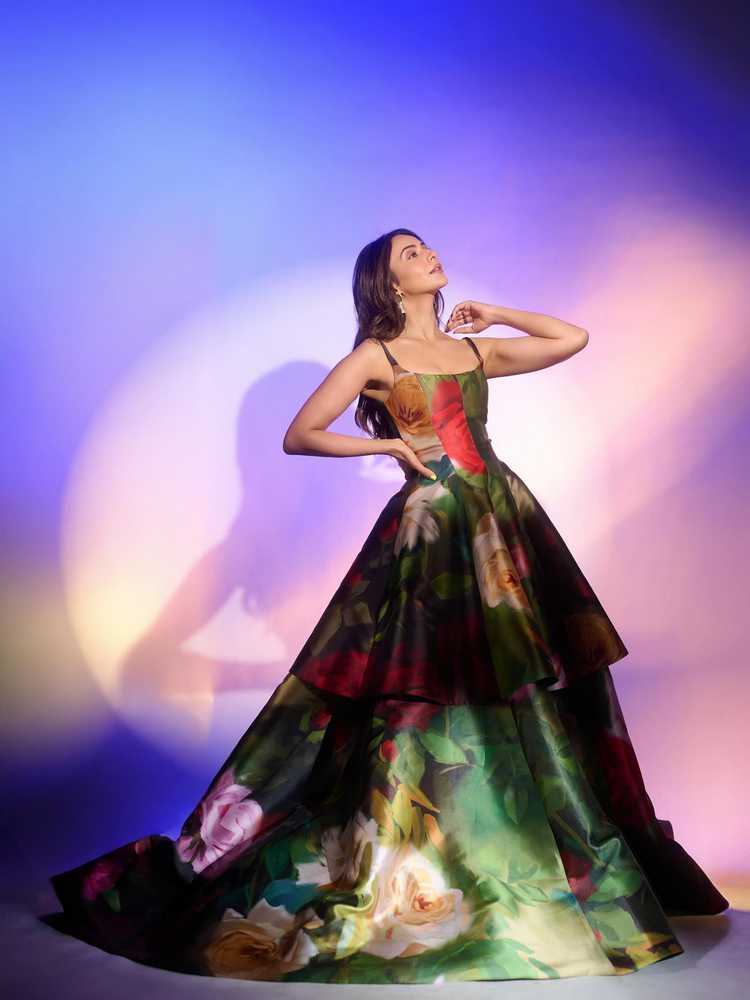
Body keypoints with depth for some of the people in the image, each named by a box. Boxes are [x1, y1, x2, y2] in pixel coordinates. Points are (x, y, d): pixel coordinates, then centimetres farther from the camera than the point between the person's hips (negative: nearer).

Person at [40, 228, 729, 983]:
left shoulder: (473, 349, 16)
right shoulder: (375, 357, 2)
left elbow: (573, 338, 19)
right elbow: (298, 435, -2)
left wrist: (490, 315, 17)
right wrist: (386, 444, -7)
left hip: (506, 523, 6)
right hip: (431, 532, -5)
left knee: (535, 685, 9)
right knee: (422, 690, -5)